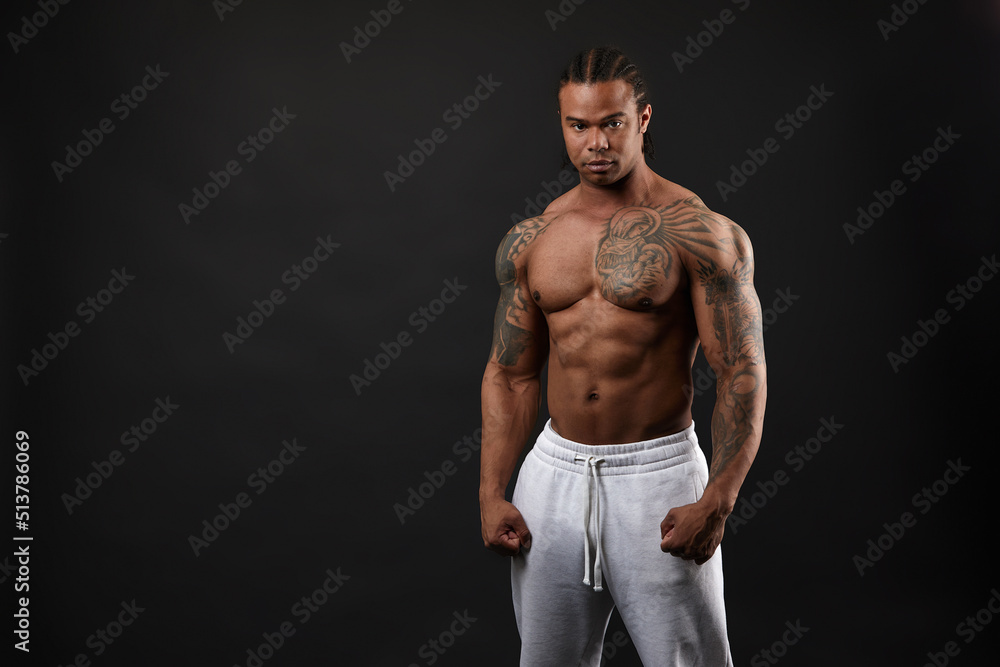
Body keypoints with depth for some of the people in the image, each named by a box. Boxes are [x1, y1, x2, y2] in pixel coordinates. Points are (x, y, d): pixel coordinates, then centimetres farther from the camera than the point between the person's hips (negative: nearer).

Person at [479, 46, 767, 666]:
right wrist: (492, 493, 3)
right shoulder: (529, 242, 5)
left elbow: (743, 373, -10)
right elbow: (510, 374, 10)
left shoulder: (700, 233, -8)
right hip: (555, 471, 4)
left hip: (658, 474, -4)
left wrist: (717, 502, -18)